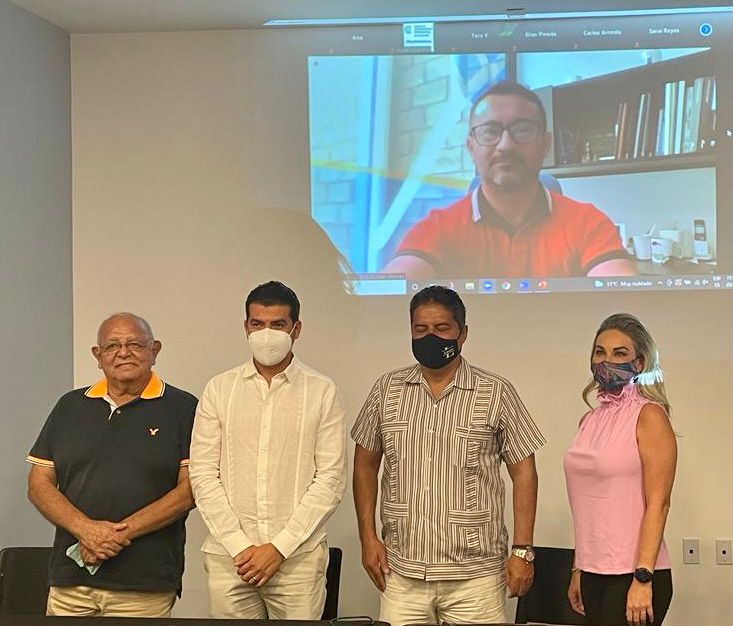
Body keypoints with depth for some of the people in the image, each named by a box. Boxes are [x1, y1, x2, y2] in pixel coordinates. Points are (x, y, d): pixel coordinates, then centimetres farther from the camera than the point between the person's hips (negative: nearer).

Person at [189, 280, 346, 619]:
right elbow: (203, 474, 2)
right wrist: (240, 546, -7)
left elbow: (330, 480, -3)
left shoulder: (322, 392, 2)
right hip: (229, 555, 1)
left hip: (298, 556, -1)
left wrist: (279, 547, -9)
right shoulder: (219, 389, 7)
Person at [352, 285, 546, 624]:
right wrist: (368, 536, 6)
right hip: (401, 571, 2)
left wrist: (522, 550, -5)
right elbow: (365, 463, 13)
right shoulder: (387, 389, 7)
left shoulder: (497, 393, -1)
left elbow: (523, 471, 0)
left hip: (474, 574, -2)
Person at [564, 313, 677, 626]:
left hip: (634, 575, -6)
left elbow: (658, 503, -13)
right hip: (593, 573, 6)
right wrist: (578, 569, 13)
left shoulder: (649, 416, -7)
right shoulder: (590, 421, 10)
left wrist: (643, 578, -18)